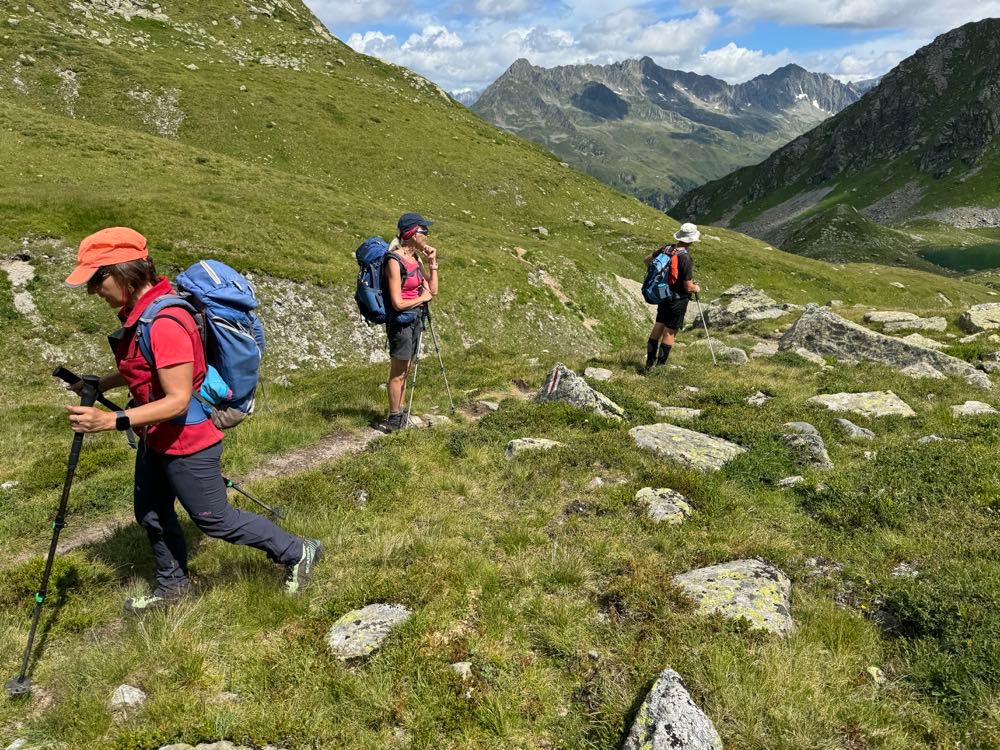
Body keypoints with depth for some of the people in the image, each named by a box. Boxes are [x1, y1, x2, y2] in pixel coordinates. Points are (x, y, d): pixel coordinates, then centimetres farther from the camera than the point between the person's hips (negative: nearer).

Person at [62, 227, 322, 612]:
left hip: (187, 441, -9)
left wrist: (112, 421, -35)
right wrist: (100, 383, 6)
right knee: (151, 512, 22)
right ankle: (173, 583, 43)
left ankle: (297, 553, 20)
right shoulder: (139, 312, 1)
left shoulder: (165, 322, -29)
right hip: (157, 438, 10)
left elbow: (178, 400, -30)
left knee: (215, 519, 6)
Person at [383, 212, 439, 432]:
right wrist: (422, 297, -8)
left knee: (404, 371, 17)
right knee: (397, 373, 3)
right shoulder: (395, 261, -19)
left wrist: (432, 263, 1)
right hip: (401, 322, -8)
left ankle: (401, 415, 28)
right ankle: (394, 420, 15)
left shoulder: (416, 257, 6)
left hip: (415, 319, 8)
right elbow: (398, 303, -22)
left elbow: (433, 290, 10)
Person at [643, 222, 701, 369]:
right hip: (678, 300, -6)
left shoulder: (666, 249, -5)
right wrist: (696, 288, 0)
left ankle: (649, 362, 22)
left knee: (658, 326, 16)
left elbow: (647, 260, 11)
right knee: (670, 332, 5)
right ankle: (660, 365, 10)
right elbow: (688, 287, -21)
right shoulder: (686, 258, -25)